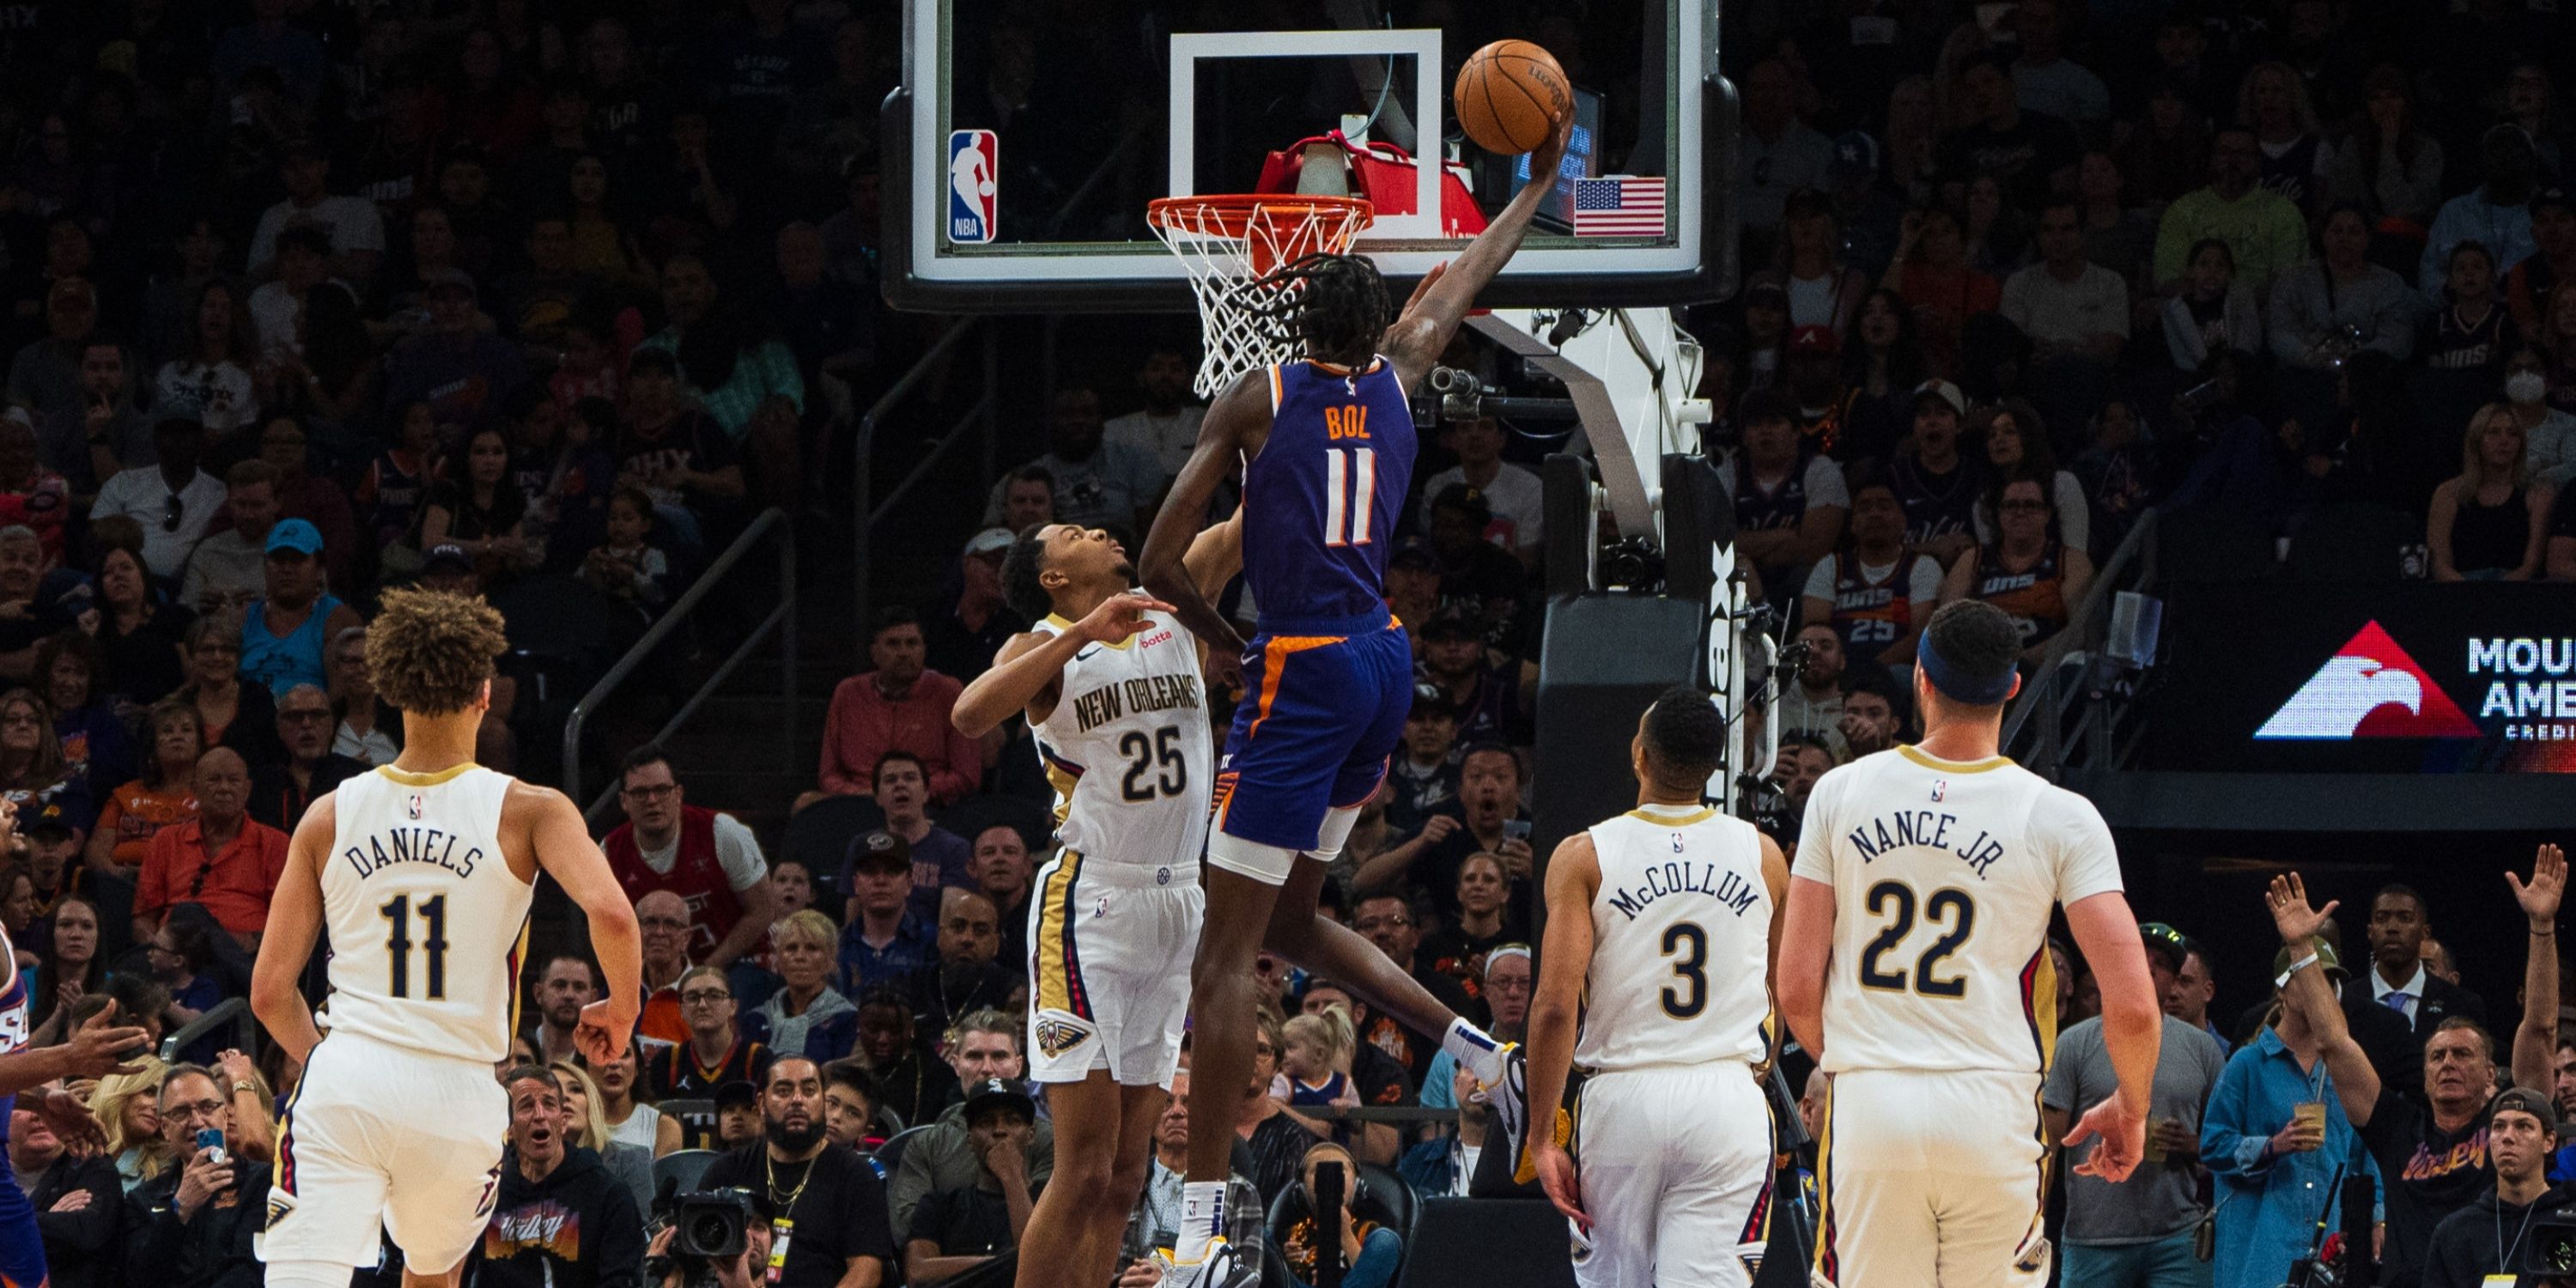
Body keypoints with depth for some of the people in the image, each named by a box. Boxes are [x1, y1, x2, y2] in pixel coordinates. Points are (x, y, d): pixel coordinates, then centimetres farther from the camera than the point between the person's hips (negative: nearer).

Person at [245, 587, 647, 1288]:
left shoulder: (330, 817, 8)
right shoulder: (528, 811, 1)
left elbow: (270, 991, 9)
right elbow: (612, 915, -16)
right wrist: (621, 1009, 4)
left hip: (345, 1080, 0)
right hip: (458, 1094, 0)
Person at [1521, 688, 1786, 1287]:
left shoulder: (1584, 857, -3)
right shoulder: (1762, 854, 4)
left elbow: (1555, 1006, -10)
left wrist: (1542, 1134, -5)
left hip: (1624, 1097, -1)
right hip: (1729, 1097, 1)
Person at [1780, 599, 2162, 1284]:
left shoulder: (1840, 793, 2)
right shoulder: (2059, 818, -3)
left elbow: (1797, 989, 1)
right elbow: (2133, 1008, -8)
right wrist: (2130, 1108, 11)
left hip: (1868, 1105, 1)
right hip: (1993, 1114, -1)